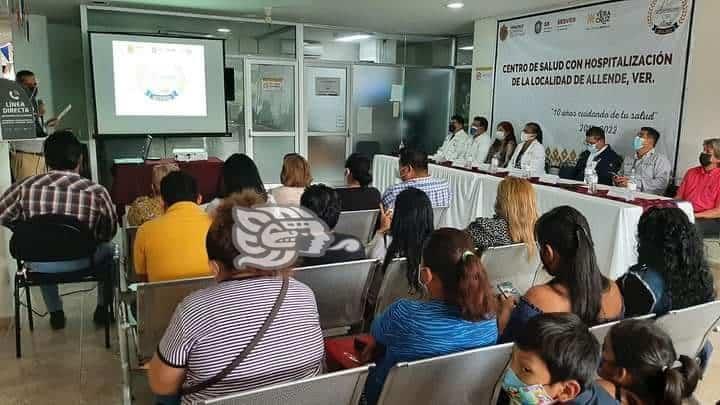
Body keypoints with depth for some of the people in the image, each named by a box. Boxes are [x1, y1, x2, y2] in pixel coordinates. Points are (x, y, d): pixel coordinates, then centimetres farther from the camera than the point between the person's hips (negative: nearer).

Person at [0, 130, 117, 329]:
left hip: (38, 265, 2)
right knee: (108, 249, 32)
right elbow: (109, 233, -4)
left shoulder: (25, 187, -12)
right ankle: (102, 309, 35)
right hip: (81, 263, -2)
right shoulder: (96, 192, -17)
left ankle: (55, 313, 43)